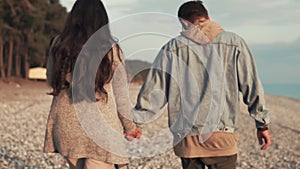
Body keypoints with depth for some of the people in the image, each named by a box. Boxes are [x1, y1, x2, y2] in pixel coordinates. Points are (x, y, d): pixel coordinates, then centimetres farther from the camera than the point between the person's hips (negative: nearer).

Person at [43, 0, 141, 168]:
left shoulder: (58, 44, 0)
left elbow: (51, 81, 14)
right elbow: (120, 94, -1)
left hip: (66, 124, 4)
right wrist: (129, 126, 12)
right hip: (100, 126, -3)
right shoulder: (111, 49, -7)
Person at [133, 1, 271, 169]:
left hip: (187, 138, 1)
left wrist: (135, 119, 18)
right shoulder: (234, 43, 4)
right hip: (223, 136, -1)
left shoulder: (172, 48, 3)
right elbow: (252, 87, 6)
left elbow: (154, 90, 5)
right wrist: (263, 124, 15)